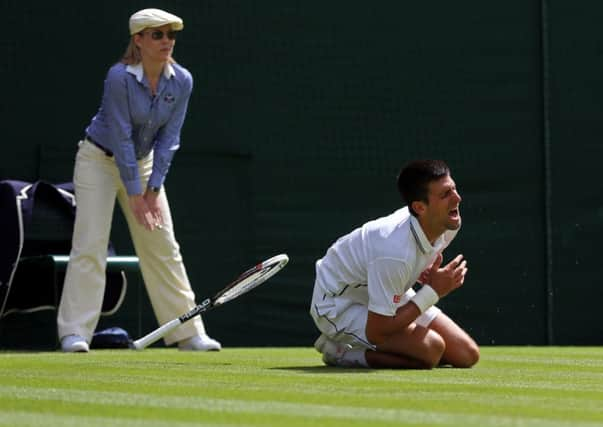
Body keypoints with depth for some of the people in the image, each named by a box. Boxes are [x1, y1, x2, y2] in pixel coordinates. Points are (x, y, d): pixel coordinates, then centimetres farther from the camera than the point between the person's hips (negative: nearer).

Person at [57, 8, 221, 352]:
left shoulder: (182, 82, -10)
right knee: (90, 244, -13)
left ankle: (188, 333, 9)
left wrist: (153, 189, -13)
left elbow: (168, 138, -7)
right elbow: (121, 137, -24)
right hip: (99, 160, -5)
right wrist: (134, 194, -23)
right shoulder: (120, 77, -25)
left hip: (143, 163, 5)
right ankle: (75, 333, -12)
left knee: (164, 246, 5)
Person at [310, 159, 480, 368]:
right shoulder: (395, 253, -38)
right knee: (431, 349, -29)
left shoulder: (448, 225, -14)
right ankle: (340, 351, -7)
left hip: (389, 295, 9)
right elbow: (376, 332, -33)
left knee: (467, 355, 0)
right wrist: (434, 292, -28)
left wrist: (430, 273, -11)